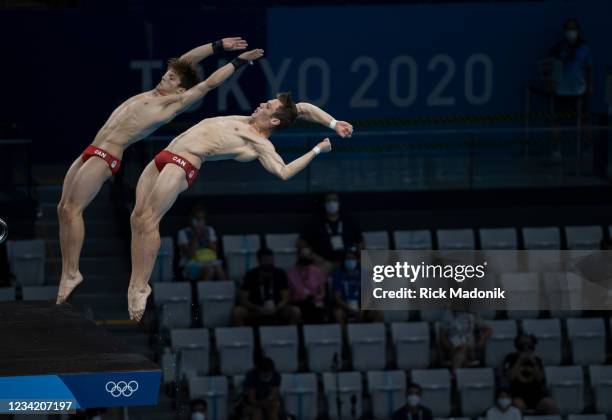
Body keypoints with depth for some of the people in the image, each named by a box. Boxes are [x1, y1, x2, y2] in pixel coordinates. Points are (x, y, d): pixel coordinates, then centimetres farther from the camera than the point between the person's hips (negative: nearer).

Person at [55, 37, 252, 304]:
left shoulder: (175, 102, -3)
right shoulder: (156, 94, 20)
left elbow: (210, 83, -1)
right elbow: (184, 62, 25)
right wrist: (218, 46, 25)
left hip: (106, 157, -9)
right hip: (92, 152, 9)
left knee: (72, 210, -16)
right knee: (64, 209, 3)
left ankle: (72, 273, -13)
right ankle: (67, 272, 3)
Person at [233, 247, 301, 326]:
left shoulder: (280, 274, -4)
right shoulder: (251, 275, -7)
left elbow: (285, 299, -6)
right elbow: (243, 299, -10)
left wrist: (276, 308, -27)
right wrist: (258, 309, -26)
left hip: (276, 309, 1)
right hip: (255, 310, -1)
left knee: (295, 312, -27)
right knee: (237, 312, -31)